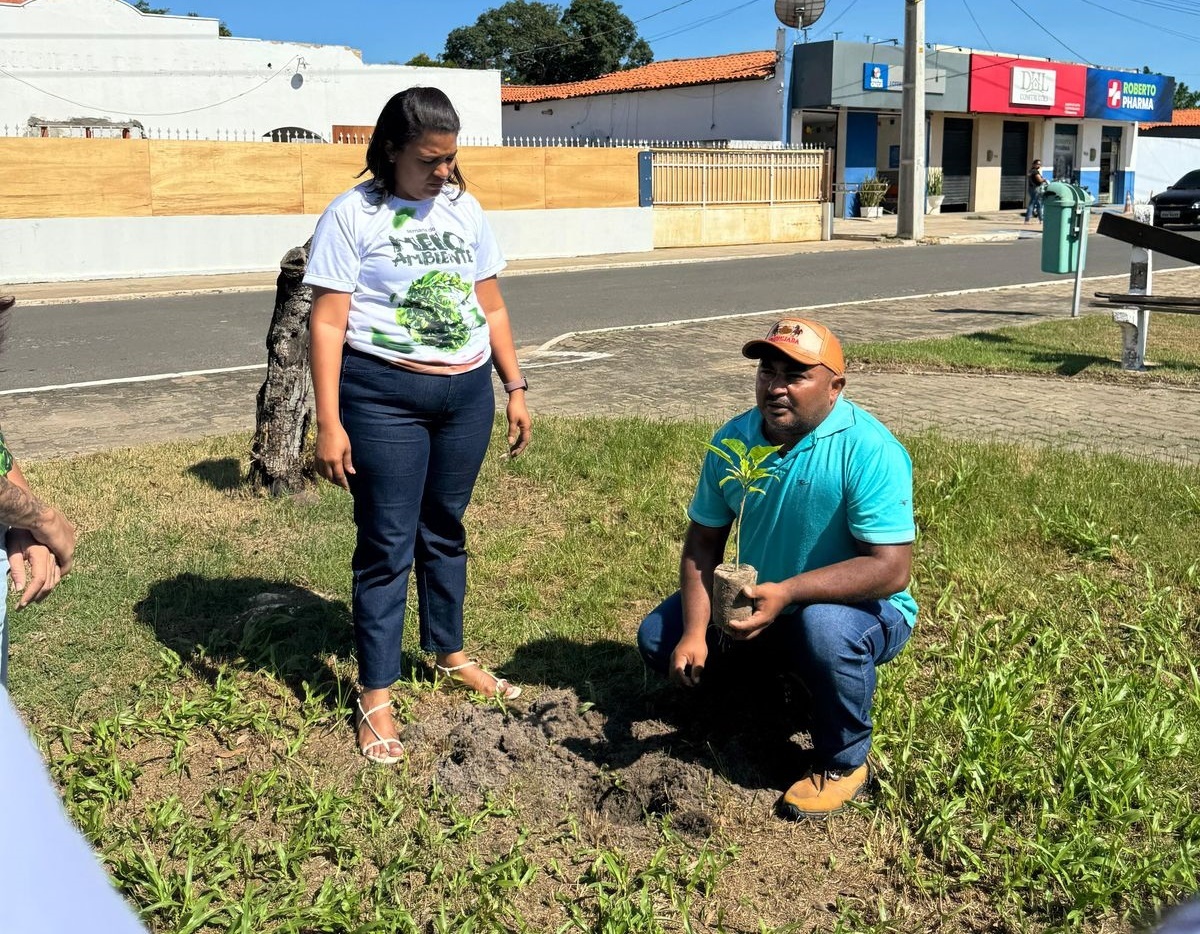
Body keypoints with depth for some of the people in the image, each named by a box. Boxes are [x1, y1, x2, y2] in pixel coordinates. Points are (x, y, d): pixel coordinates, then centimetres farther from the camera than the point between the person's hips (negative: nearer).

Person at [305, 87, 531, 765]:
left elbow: (491, 307, 15)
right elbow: (329, 324, -10)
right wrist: (329, 423, -15)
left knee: (446, 529, 17)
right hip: (385, 396, -5)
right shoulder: (353, 215, -7)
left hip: (467, 391, 5)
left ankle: (452, 654, 35)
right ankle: (376, 697, 11)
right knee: (388, 544, 0)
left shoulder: (465, 209, 9)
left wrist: (516, 388, 11)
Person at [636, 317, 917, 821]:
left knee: (826, 628, -39)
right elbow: (703, 541, -2)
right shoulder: (732, 440, -7)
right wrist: (695, 632, -16)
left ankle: (845, 762, -10)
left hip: (860, 608, -6)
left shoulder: (869, 450, -26)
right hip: (754, 602, 6)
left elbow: (892, 569, -32)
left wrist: (786, 593, -42)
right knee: (658, 639, -2)